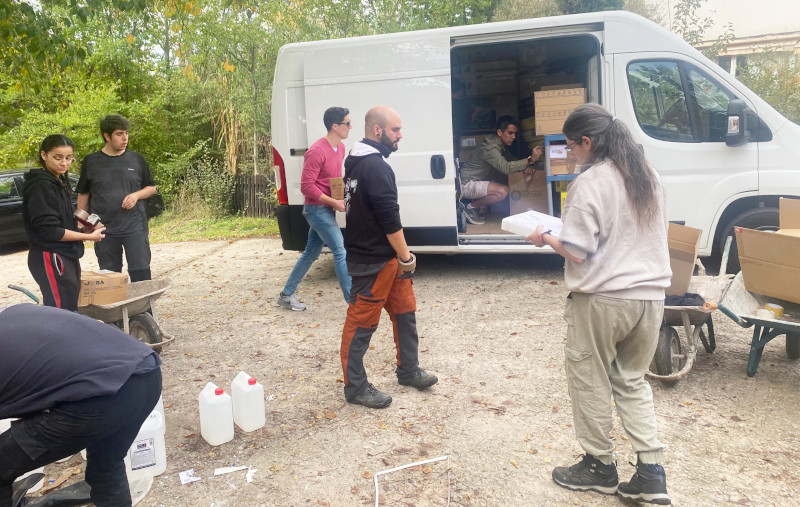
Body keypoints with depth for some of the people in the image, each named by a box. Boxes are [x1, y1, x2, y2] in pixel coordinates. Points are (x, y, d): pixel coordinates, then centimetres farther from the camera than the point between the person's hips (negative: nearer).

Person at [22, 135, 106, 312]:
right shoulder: (41, 186, -14)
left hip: (66, 256, 9)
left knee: (69, 310, 9)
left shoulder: (59, 182, 14)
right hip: (50, 259, -9)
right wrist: (88, 236, -13)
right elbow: (49, 230, -19)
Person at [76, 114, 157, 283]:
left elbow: (151, 187, 12)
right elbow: (83, 195, 10)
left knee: (141, 273, -4)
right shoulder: (91, 162, 3)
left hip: (134, 226, 0)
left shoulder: (137, 159, 4)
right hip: (104, 228, 1)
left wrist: (136, 195, -9)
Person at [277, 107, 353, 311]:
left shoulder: (340, 147, 8)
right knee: (341, 251, -9)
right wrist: (334, 202, -22)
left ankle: (286, 295, 26)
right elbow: (306, 186, -22)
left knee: (310, 253, 14)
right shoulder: (317, 151, -20)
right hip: (317, 209, -9)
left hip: (328, 209, 9)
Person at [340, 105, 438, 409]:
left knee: (405, 310, 17)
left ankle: (408, 370, 31)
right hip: (373, 260, -10)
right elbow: (390, 219, -23)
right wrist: (406, 256, -12)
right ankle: (355, 387, 14)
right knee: (361, 322, 1)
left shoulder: (357, 161, 12)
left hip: (386, 257, 10)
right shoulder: (375, 166, -20)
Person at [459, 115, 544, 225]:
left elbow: (513, 160, 15)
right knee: (502, 191, -28)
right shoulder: (491, 148, -23)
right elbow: (506, 168, -35)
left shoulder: (502, 146, 8)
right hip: (467, 184, -10)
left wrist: (526, 166, -7)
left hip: (479, 182, 10)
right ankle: (471, 208, -8)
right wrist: (530, 159, -39)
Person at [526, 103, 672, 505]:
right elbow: (653, 235, 17)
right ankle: (650, 472, 17)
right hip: (650, 297, 7)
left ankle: (600, 466, 24)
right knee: (632, 382, 19)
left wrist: (545, 238, 0)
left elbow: (577, 253, -16)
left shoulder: (589, 183, -15)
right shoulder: (648, 176, 8)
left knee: (590, 382, 11)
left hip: (601, 301, -7)